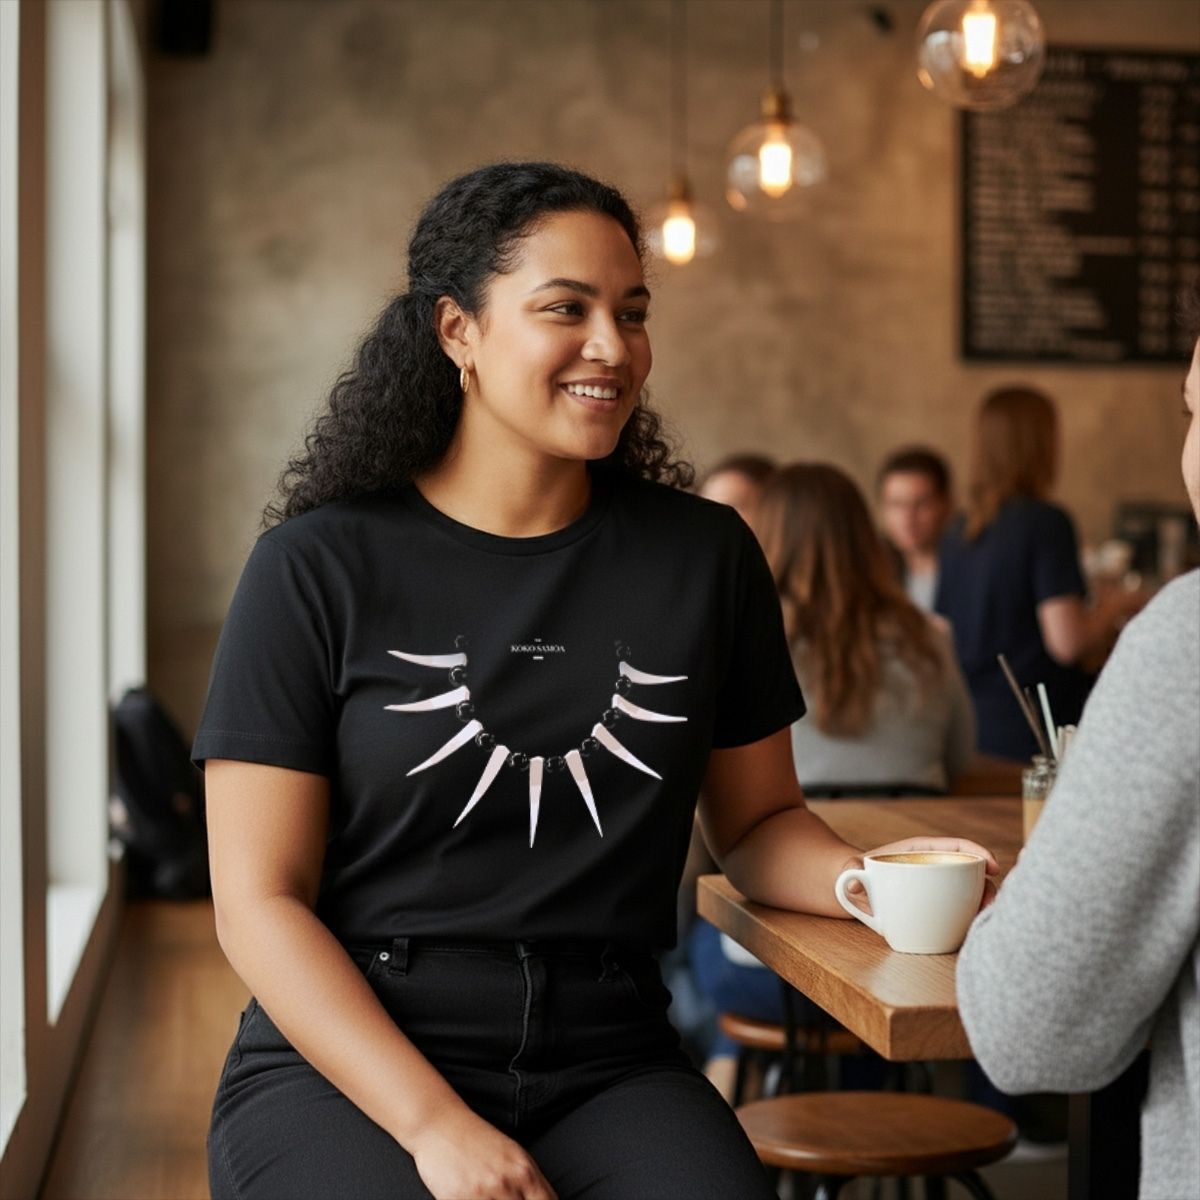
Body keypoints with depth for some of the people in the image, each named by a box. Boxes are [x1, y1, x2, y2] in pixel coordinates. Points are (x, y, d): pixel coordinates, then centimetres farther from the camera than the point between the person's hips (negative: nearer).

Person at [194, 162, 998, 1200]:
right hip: (345, 1065, -2)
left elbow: (757, 819, 15)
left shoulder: (706, 555, 6)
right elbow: (260, 901, -4)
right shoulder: (320, 567, -3)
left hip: (608, 1064, 2)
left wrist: (868, 883, -7)